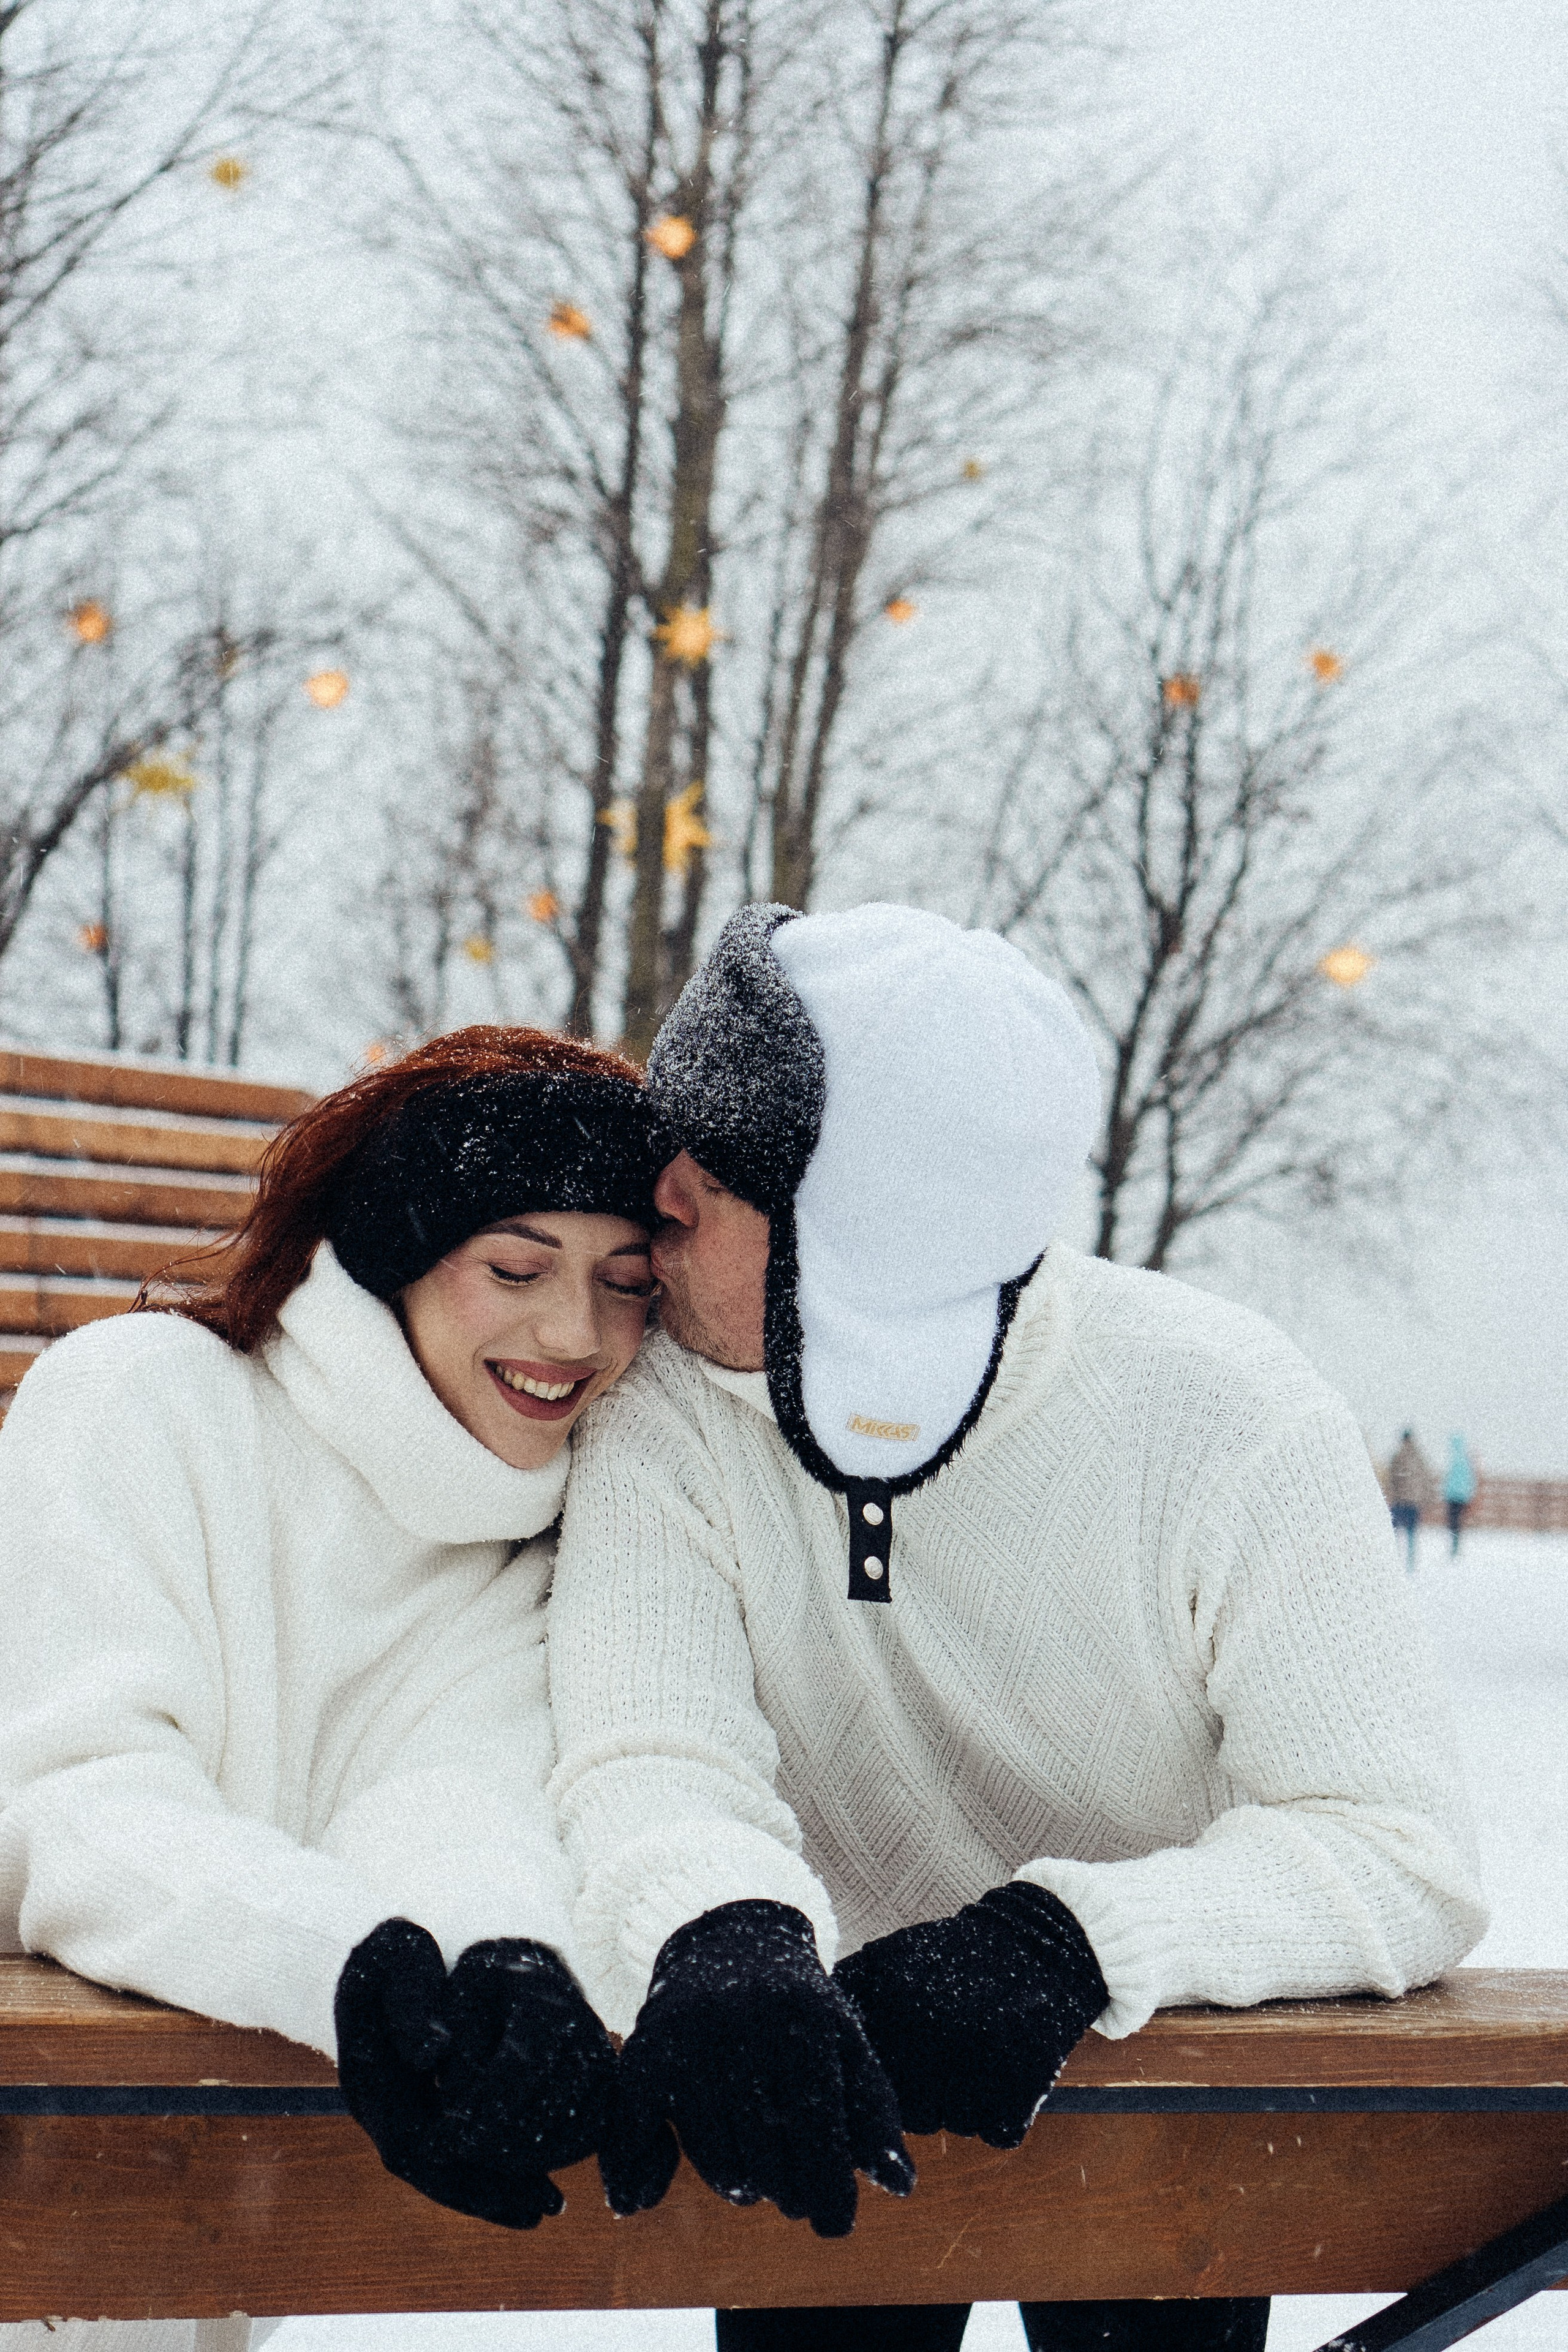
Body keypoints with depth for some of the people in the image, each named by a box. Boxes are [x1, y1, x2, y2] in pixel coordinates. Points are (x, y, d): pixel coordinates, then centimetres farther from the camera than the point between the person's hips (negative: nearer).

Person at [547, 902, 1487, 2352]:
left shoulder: (1226, 1417, -22)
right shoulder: (661, 1416, -15)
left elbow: (1404, 1856, -25)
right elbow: (650, 1760, -27)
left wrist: (1064, 1942, -40)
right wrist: (722, 1933, -50)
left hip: (1162, 2079, -1)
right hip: (837, 2084, 1)